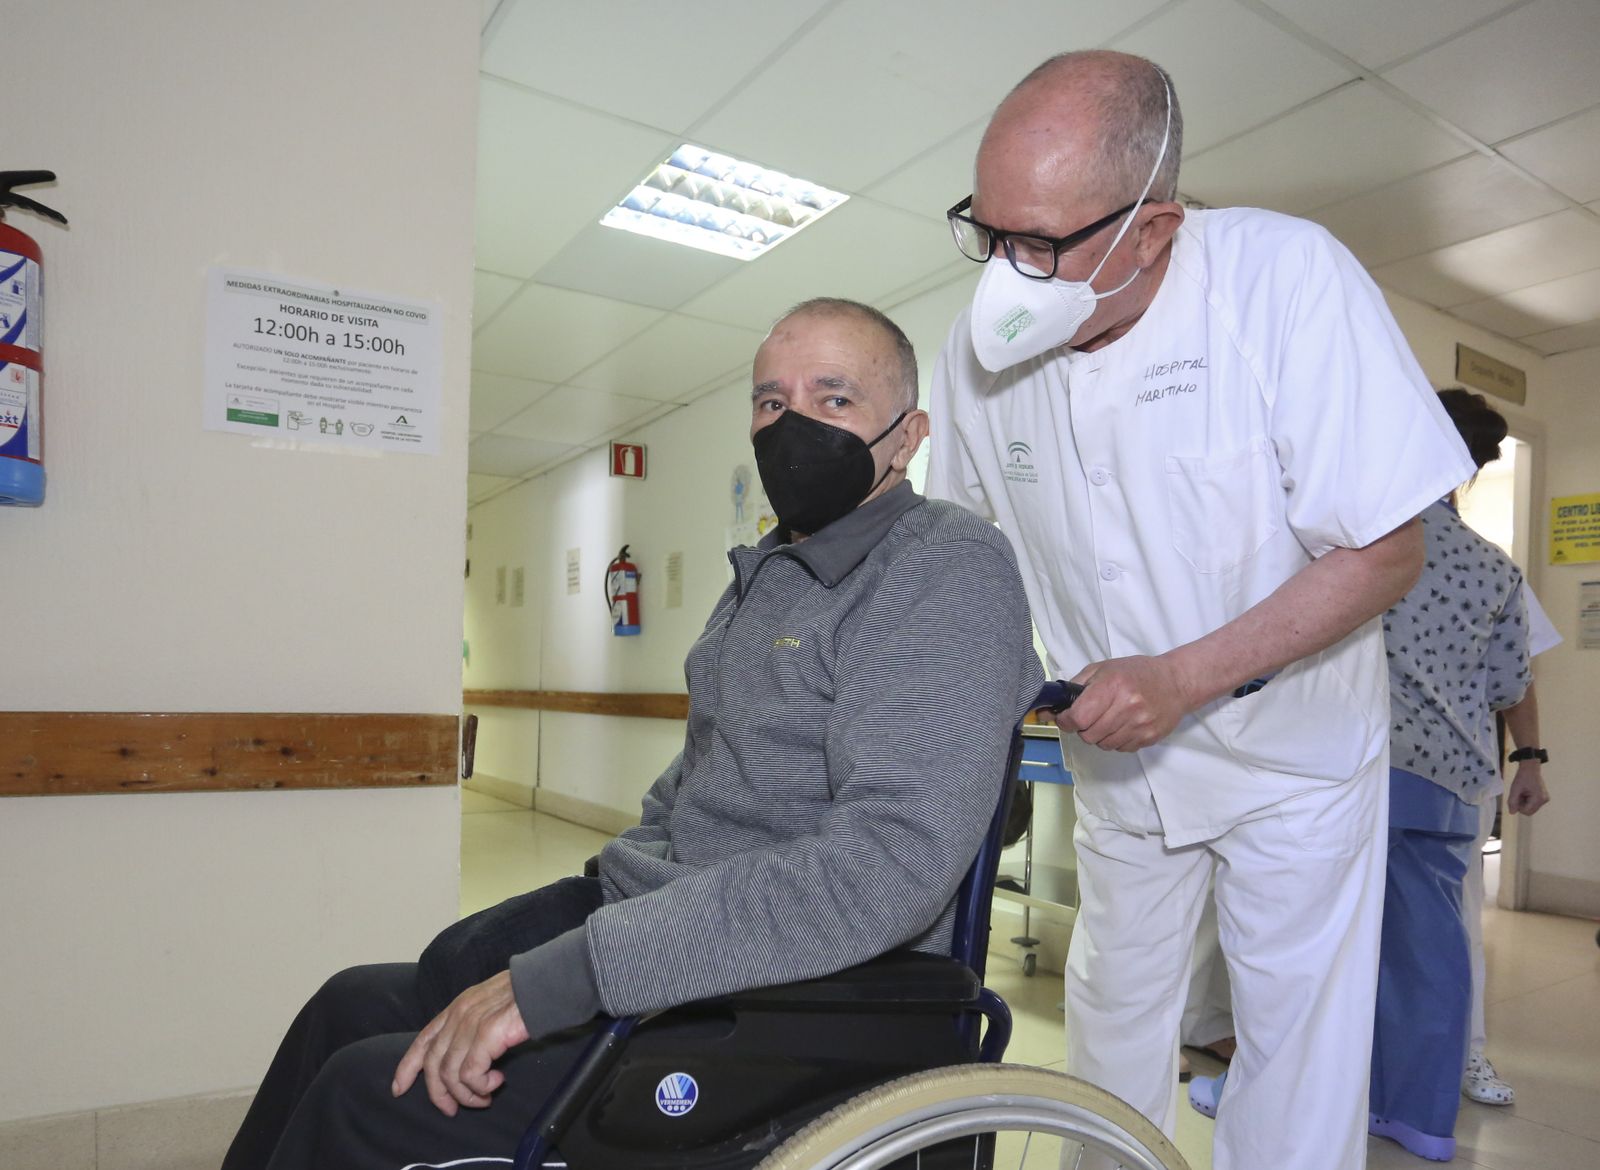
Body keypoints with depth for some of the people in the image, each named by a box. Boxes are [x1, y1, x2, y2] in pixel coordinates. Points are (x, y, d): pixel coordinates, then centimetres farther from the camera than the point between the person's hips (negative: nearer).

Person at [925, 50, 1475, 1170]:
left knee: (1297, 1036, 9)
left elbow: (1387, 548, -21)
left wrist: (1183, 678, -29)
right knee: (1112, 1015, 20)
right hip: (1115, 751, 4)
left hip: (1290, 743, -3)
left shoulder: (1289, 278, -24)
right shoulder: (984, 342, -13)